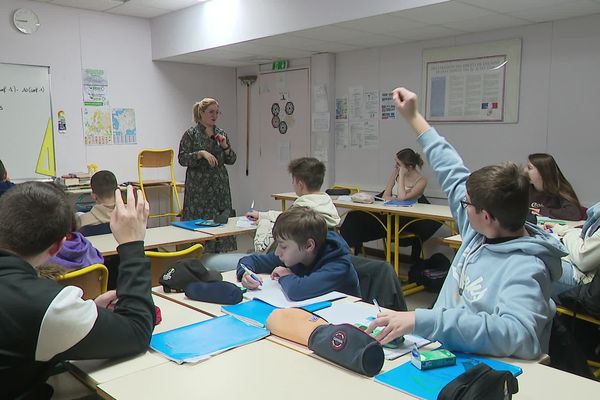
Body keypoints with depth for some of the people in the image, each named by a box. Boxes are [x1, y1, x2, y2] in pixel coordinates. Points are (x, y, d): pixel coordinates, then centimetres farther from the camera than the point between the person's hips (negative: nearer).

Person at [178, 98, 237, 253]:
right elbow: (182, 159, -8)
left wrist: (225, 146, -5)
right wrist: (201, 153, -21)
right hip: (199, 188, -5)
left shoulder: (221, 134, 12)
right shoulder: (191, 134, -2)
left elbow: (231, 160, 13)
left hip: (220, 187, 5)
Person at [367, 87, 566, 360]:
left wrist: (421, 321, -44)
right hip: (442, 355, 7)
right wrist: (413, 118, 22)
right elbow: (453, 172, 13)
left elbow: (515, 334, -38)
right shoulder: (480, 233, 2)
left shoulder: (525, 268, -21)